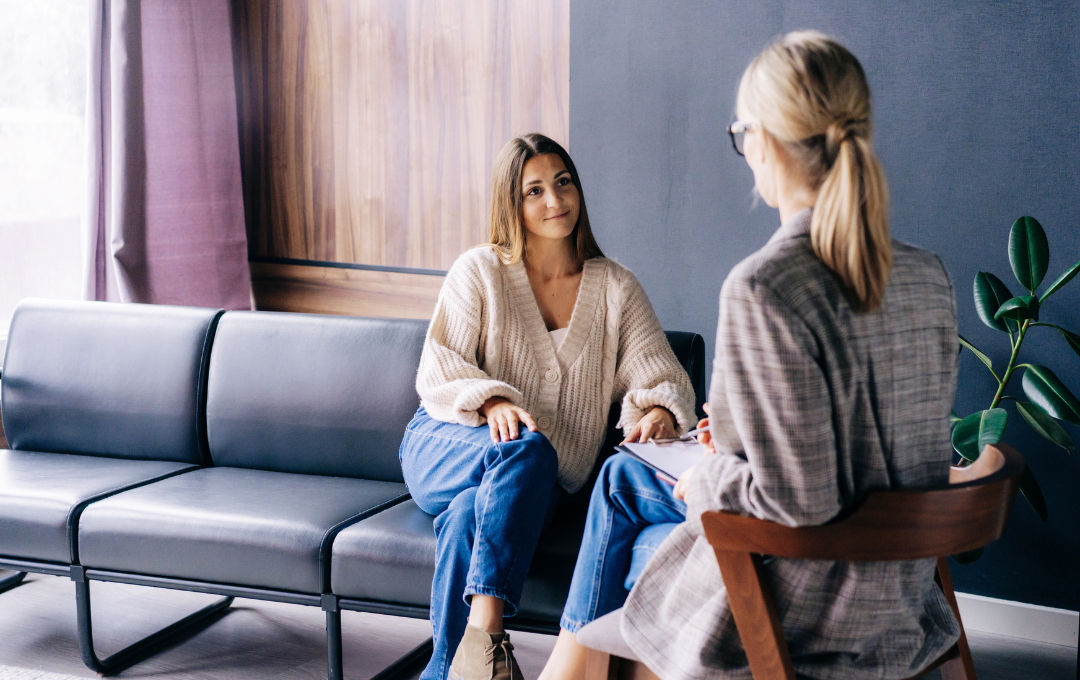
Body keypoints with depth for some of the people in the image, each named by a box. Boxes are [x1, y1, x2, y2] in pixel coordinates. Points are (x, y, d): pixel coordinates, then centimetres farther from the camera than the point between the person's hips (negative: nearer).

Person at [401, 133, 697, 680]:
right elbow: (438, 369, -3)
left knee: (468, 517, -35)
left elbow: (661, 376, 2)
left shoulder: (615, 287, 9)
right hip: (444, 449, -1)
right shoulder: (479, 271, 4)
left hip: (534, 483, 1)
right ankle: (486, 628, -45)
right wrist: (492, 402, -24)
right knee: (527, 449, -37)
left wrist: (659, 412, -23)